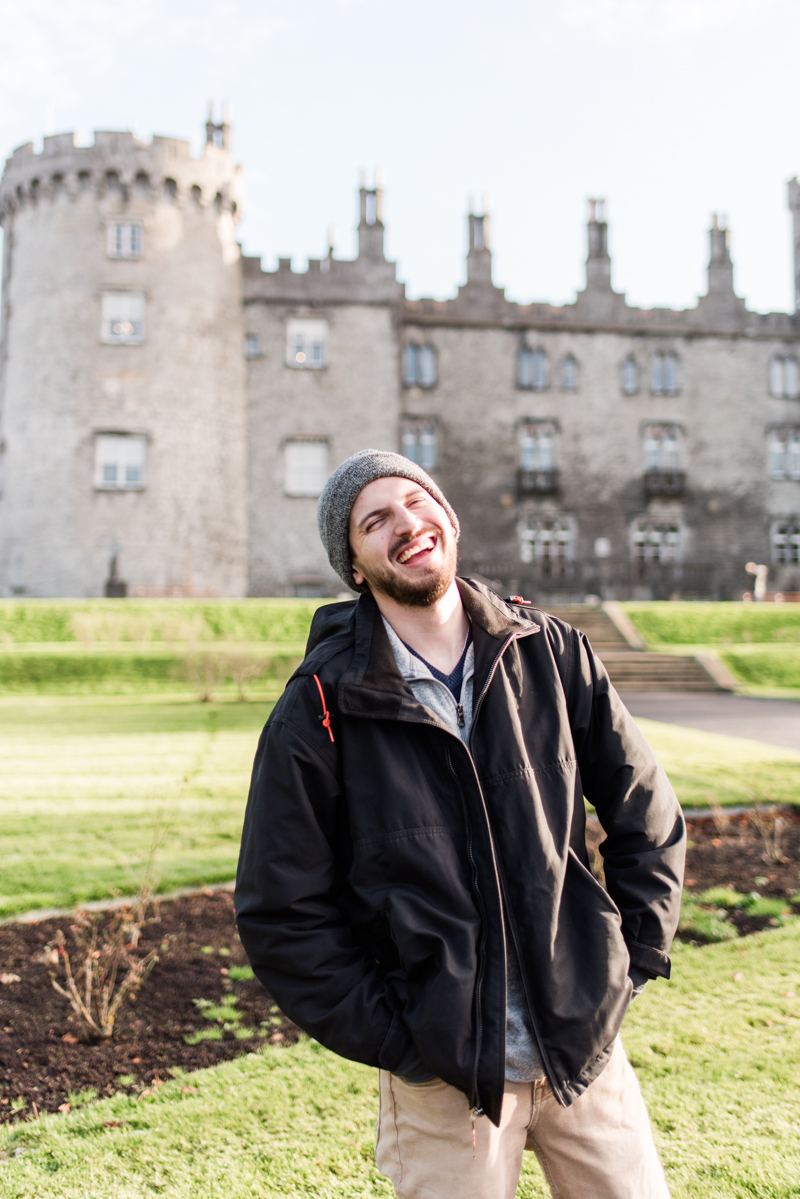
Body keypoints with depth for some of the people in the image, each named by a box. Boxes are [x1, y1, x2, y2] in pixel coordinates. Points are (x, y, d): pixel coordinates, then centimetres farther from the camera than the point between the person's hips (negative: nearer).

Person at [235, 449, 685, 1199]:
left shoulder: (550, 652, -2)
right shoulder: (321, 710, -10)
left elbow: (647, 814, 7)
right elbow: (279, 913, -6)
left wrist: (632, 963, 2)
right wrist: (392, 1036, -8)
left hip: (586, 1047, 3)